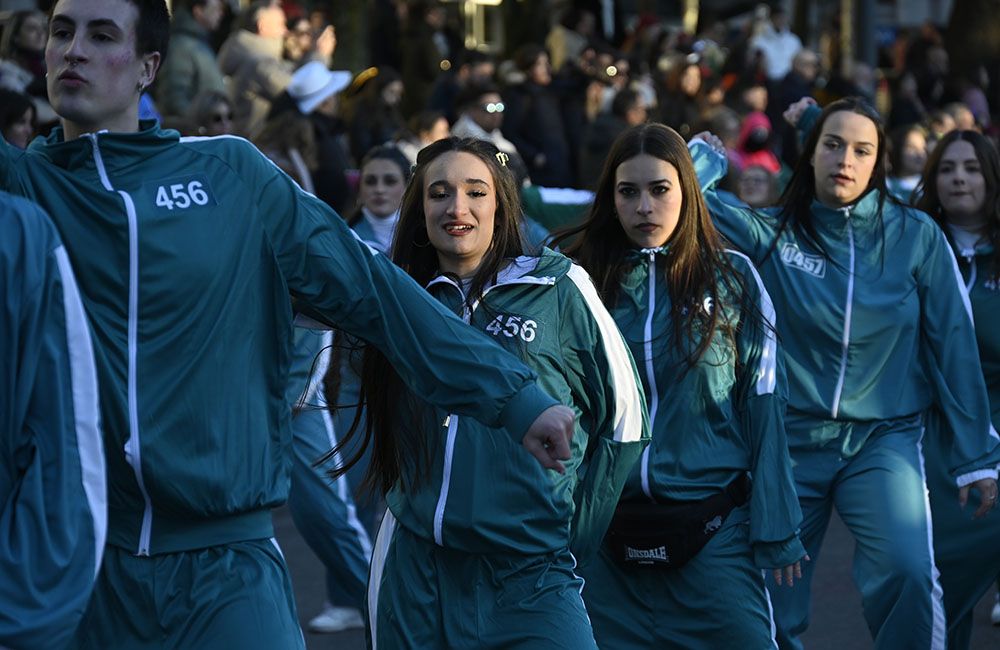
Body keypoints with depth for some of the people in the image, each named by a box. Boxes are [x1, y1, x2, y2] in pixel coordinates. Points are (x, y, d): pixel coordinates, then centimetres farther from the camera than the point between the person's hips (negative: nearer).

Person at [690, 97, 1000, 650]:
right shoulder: (770, 233, 1)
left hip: (884, 439, -1)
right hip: (790, 439, 2)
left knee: (908, 574, -28)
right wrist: (710, 150, 9)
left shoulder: (917, 237, -1)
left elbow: (952, 345, 2)